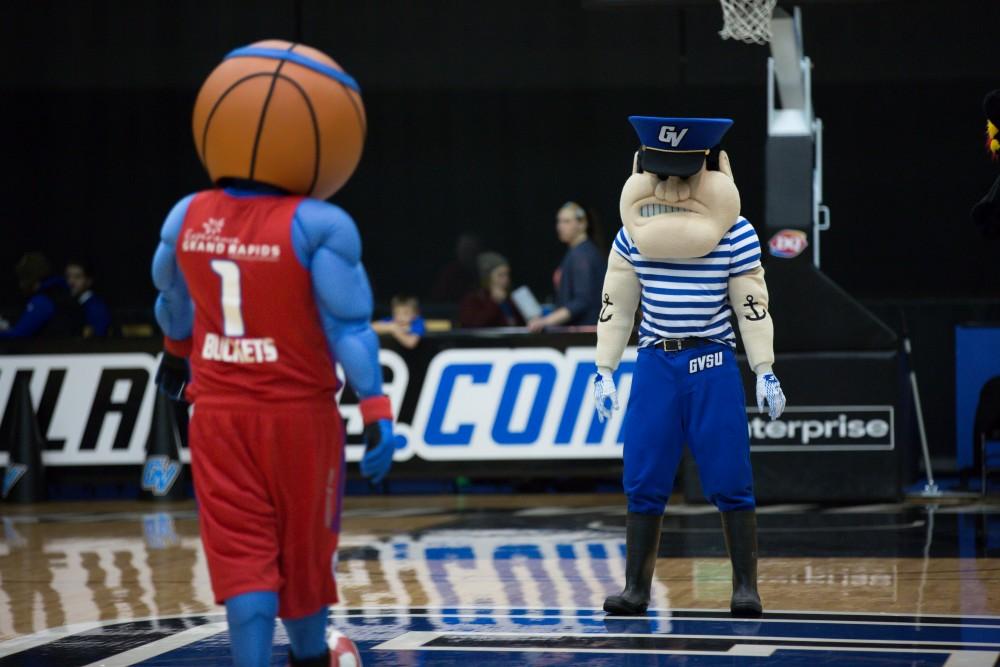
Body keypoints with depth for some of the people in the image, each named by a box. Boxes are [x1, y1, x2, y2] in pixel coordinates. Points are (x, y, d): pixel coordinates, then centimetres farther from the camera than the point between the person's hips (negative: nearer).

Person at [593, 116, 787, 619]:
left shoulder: (735, 234, -3)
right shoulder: (633, 233, 4)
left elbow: (753, 307, -1)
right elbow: (615, 307, 9)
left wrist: (765, 373, -4)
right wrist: (604, 371, 7)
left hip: (713, 368, -2)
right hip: (654, 366, 2)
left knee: (729, 484, -2)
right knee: (643, 485, 2)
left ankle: (745, 588, 6)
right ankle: (636, 588, 9)